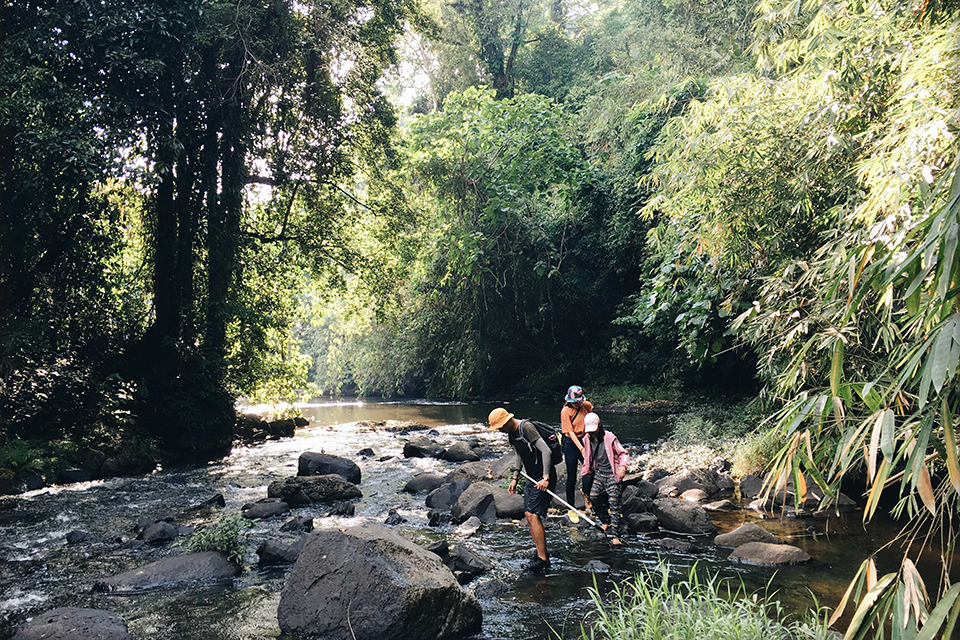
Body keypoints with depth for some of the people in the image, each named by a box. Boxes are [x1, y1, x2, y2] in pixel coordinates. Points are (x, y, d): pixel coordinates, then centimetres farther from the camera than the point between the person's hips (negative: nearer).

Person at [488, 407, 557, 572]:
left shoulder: (526, 427, -19)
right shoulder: (512, 433, 10)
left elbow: (545, 450, -25)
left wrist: (545, 478, -30)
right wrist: (515, 478, 19)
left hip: (543, 477, -10)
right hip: (532, 477, 10)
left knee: (533, 515, -13)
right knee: (529, 514, 9)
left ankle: (543, 559, -9)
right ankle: (541, 553, 19)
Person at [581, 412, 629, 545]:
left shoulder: (609, 437, -10)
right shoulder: (587, 439, 4)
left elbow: (623, 453, -4)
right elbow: (587, 456, 21)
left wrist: (622, 467, -19)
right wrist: (586, 469, 12)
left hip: (612, 473, -5)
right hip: (599, 473, 5)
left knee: (613, 503, -9)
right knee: (593, 496, -10)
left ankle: (616, 535, -6)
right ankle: (606, 521, 15)